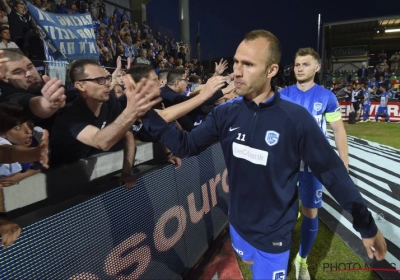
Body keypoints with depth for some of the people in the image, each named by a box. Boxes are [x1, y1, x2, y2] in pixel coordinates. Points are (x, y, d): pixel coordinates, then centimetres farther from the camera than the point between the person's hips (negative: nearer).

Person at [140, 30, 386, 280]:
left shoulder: (296, 118, -23)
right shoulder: (226, 113, -12)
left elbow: (332, 172, -15)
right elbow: (187, 145, -7)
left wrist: (366, 225, -7)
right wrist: (146, 112, -17)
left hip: (274, 233, -4)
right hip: (238, 223, 5)